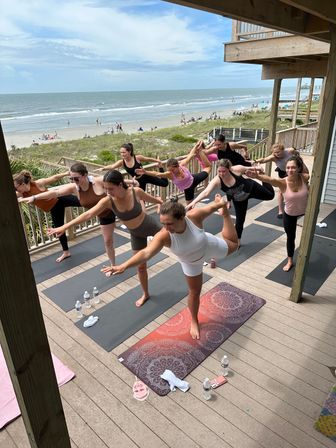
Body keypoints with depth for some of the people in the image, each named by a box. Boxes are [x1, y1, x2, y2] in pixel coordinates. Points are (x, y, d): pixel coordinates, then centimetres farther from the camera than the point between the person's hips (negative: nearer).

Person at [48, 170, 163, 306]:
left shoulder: (136, 192, -29)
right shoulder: (107, 201, -26)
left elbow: (151, 199, -7)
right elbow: (88, 214, -29)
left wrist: (164, 203, 13)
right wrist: (64, 227, -34)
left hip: (150, 225, -2)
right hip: (136, 234, 2)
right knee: (141, 266, 13)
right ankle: (145, 294, 35)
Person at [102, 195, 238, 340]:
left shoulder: (194, 216, -42)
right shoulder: (163, 236, -42)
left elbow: (210, 208, -21)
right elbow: (146, 253, -53)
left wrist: (221, 205, 0)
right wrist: (123, 266, -68)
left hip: (209, 245, 1)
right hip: (191, 262, 0)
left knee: (233, 244, 28)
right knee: (194, 292, 15)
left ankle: (225, 213, 53)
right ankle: (194, 321, 43)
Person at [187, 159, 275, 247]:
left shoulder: (237, 170, -36)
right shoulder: (217, 181, -36)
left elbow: (249, 169, -15)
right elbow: (206, 192, -49)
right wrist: (194, 202, -65)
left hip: (251, 188, 0)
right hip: (239, 200, 1)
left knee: (270, 195, 20)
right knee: (239, 220, 6)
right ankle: (237, 241, 31)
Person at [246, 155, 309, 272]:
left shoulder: (305, 178, -24)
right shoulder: (283, 182, -32)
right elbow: (269, 179, -50)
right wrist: (257, 176, -70)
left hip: (305, 210, 0)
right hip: (289, 214, 0)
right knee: (290, 237, 16)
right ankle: (290, 261, 37)